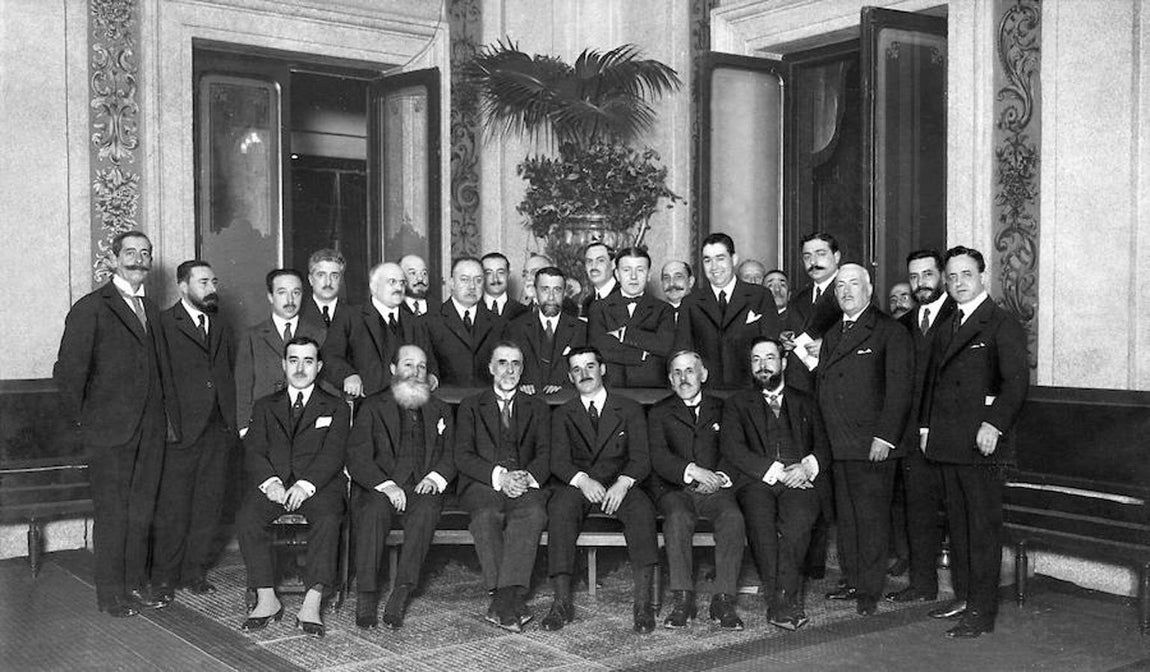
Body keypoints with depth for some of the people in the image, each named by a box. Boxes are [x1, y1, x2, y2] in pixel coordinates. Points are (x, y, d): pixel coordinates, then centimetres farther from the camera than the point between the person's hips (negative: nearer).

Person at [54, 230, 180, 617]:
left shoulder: (150, 310, 16)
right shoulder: (90, 309, -5)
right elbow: (68, 371, -8)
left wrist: (169, 417, 12)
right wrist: (81, 418, -5)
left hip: (151, 429, 6)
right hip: (109, 429, -6)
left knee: (142, 510, 11)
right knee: (112, 512, 1)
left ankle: (136, 584, 21)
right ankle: (111, 594, 10)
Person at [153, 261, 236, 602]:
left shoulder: (220, 325, 17)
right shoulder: (164, 324, -4)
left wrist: (233, 420, 12)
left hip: (219, 429, 6)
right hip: (181, 430, -6)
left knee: (209, 505, 9)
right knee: (173, 507, 0)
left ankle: (195, 572, 20)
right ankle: (164, 577, 12)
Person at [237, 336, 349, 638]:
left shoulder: (336, 408, 15)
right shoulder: (265, 406, 22)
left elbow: (332, 454, 0)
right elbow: (254, 450, 8)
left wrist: (305, 485, -18)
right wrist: (270, 481, -13)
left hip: (318, 485, -2)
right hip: (273, 484, 2)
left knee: (327, 520, -33)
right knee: (247, 519, -28)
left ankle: (311, 605, -35)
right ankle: (266, 599, -21)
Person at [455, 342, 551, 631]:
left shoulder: (538, 408, 22)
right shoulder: (471, 407, 17)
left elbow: (545, 455, 9)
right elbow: (463, 456, 3)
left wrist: (528, 477, -15)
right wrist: (498, 476, -14)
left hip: (525, 485, 1)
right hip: (481, 484, 0)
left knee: (534, 513, -34)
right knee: (487, 515, -35)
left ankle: (503, 600, -38)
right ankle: (511, 601, -34)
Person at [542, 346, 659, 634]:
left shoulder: (629, 409, 13)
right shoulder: (562, 415, 16)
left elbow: (640, 458, 2)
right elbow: (559, 461, 2)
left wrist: (623, 483, -20)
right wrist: (582, 480, -20)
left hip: (619, 484, 0)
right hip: (578, 484, 1)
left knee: (642, 510, -34)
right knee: (560, 508, -33)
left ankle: (642, 601, -36)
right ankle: (562, 602, -34)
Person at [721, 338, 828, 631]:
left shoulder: (805, 403, 25)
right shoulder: (737, 403, 20)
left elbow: (823, 449, 16)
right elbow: (732, 448, 3)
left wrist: (807, 467, -8)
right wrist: (774, 471, -9)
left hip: (798, 482, 1)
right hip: (756, 483, -1)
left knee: (798, 517, -34)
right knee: (760, 517, -34)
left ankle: (781, 599, -27)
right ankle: (784, 604, -28)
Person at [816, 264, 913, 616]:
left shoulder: (890, 331, -3)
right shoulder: (831, 336, 20)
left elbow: (899, 389, -9)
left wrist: (884, 437, -15)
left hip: (872, 445, -6)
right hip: (837, 445, 6)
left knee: (871, 517, -2)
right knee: (846, 517, 11)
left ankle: (870, 590, 7)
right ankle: (853, 581, 21)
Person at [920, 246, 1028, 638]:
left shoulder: (1002, 325, -6)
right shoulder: (946, 327, 18)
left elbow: (1017, 381, -14)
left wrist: (994, 423, -23)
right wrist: (925, 425, 13)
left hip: (980, 444, -7)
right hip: (946, 444, 7)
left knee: (984, 528, -3)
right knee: (958, 524, 13)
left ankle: (982, 612, 2)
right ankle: (964, 596, 24)